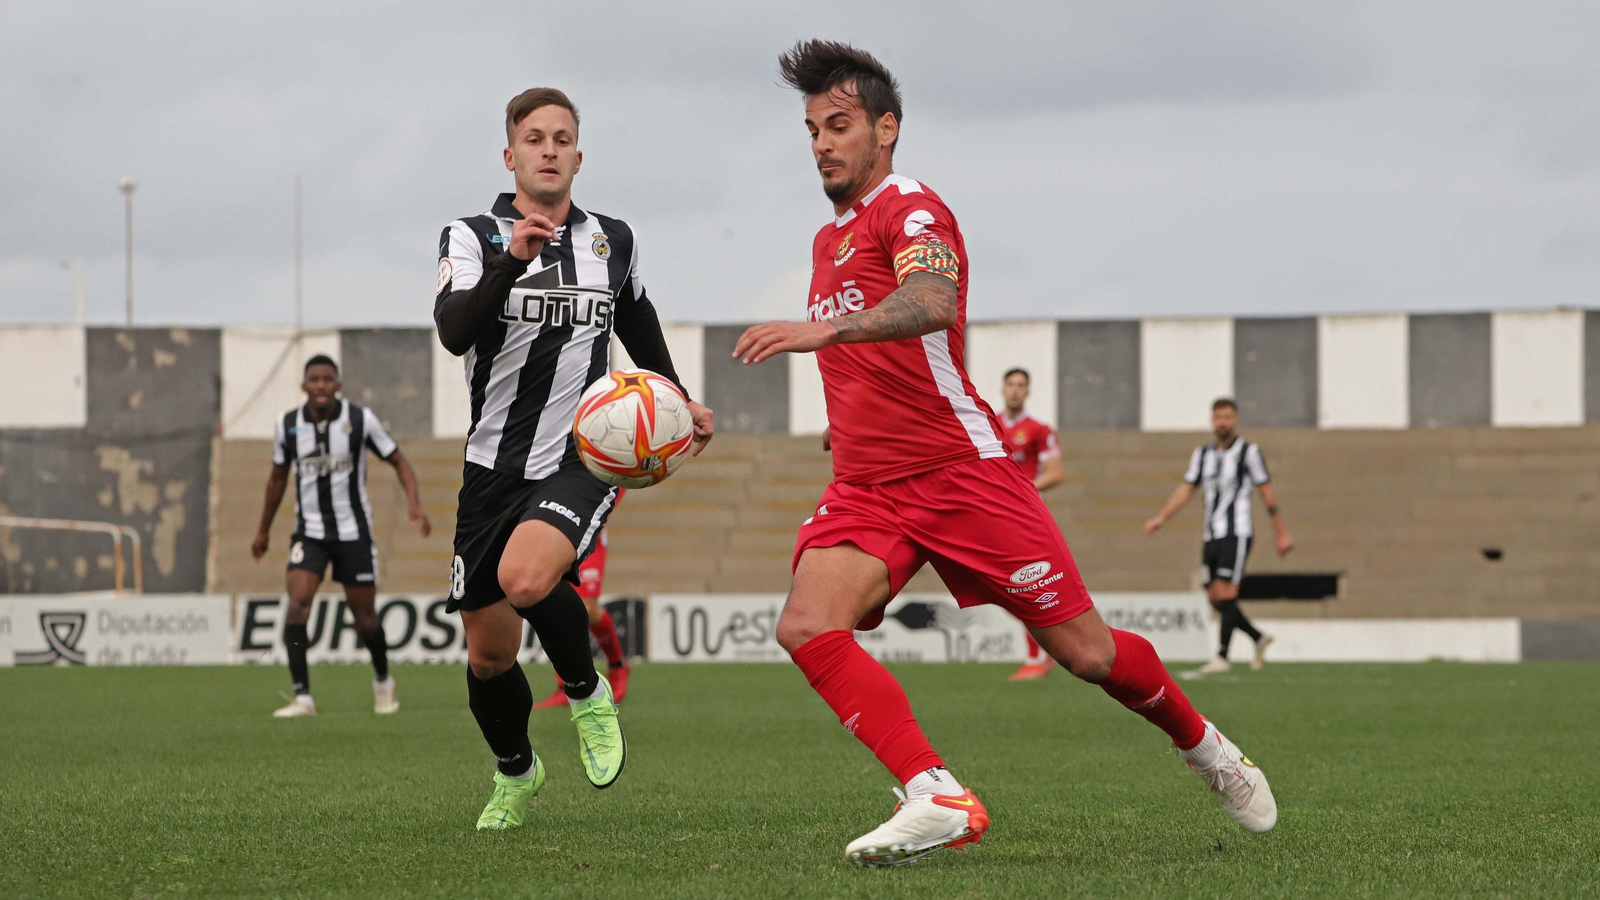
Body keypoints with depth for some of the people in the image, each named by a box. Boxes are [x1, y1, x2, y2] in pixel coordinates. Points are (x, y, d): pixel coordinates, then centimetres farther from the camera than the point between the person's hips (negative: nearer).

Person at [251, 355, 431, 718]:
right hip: (309, 533, 1)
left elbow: (398, 461, -2)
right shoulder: (287, 425, -3)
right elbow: (278, 477, 13)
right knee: (297, 600, -20)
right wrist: (263, 530, 19)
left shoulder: (360, 419, -10)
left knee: (364, 615, 4)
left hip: (354, 532, -1)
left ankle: (383, 680, 34)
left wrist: (413, 503, -19)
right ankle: (302, 697, -21)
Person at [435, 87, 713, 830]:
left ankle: (588, 694, -5)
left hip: (581, 457, -1)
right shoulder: (473, 238, -1)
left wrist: (678, 401, 30)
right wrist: (511, 261, -33)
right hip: (494, 463, 1)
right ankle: (515, 772, 36)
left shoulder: (614, 242, 8)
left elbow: (638, 322, 29)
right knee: (488, 652, 6)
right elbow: (453, 332, -20)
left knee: (525, 576, -33)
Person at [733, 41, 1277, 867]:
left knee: (1085, 652, -1)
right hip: (865, 489, 7)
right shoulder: (829, 240, 18)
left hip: (961, 470, -7)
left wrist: (821, 330, -46)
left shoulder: (910, 210, -9)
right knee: (806, 626, -22)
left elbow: (932, 303, -33)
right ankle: (937, 800, -29)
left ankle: (1202, 745, 29)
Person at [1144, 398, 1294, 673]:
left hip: (1236, 533, -6)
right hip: (1211, 534, 6)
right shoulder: (1202, 454, 14)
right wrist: (1160, 518, 1)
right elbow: (1185, 490, 14)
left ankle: (1222, 657, -13)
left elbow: (1267, 493, 0)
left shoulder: (1248, 452, -1)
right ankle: (1258, 639, 21)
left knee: (1225, 593, -15)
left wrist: (1282, 533, 1)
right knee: (1214, 597, 4)